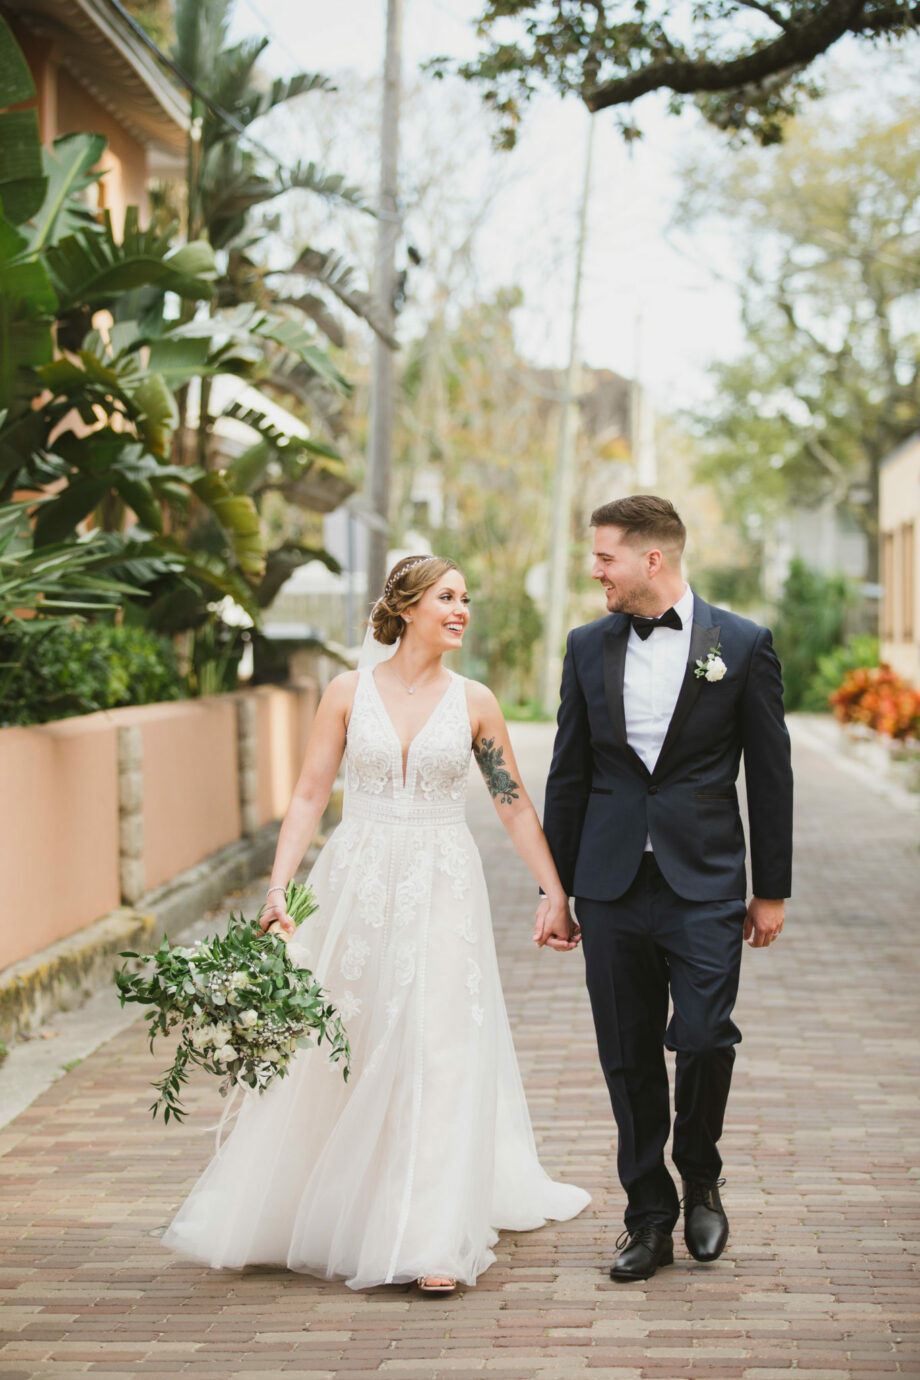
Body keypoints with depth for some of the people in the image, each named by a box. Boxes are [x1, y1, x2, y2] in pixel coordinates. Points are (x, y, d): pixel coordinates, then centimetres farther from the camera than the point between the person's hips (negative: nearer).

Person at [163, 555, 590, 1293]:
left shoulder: (474, 702, 2)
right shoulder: (349, 692, 0)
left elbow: (515, 805, 5)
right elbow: (310, 795, -1)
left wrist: (557, 894, 1)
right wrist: (278, 889, -10)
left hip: (442, 893, 0)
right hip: (358, 887, 0)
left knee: (438, 1052, -4)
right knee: (333, 1052, 8)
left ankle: (435, 1239, 2)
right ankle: (310, 1215, 26)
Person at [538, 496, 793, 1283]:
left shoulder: (742, 645, -1)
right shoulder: (588, 647, 8)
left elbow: (770, 774, 2)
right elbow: (569, 773, 11)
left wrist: (772, 891, 1)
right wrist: (554, 889, 9)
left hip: (705, 885, -3)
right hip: (611, 886, 3)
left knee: (705, 1039, -11)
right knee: (629, 1059, 5)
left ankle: (700, 1178, 17)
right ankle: (649, 1218, 17)